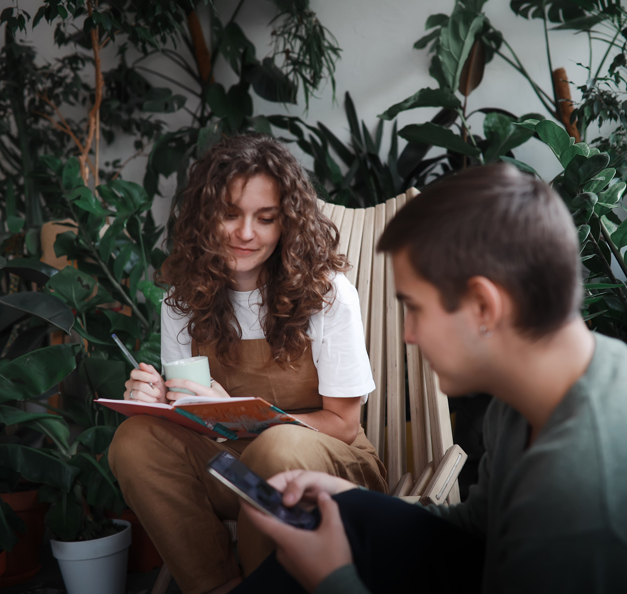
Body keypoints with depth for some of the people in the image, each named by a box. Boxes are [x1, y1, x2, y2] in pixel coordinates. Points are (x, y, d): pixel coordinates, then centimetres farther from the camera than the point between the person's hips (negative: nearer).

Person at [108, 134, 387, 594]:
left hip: (328, 466, -3)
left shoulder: (327, 293, -12)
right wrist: (157, 400, -17)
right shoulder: (186, 298, 1)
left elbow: (342, 422, -9)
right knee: (135, 439, -21)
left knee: (278, 446, -36)